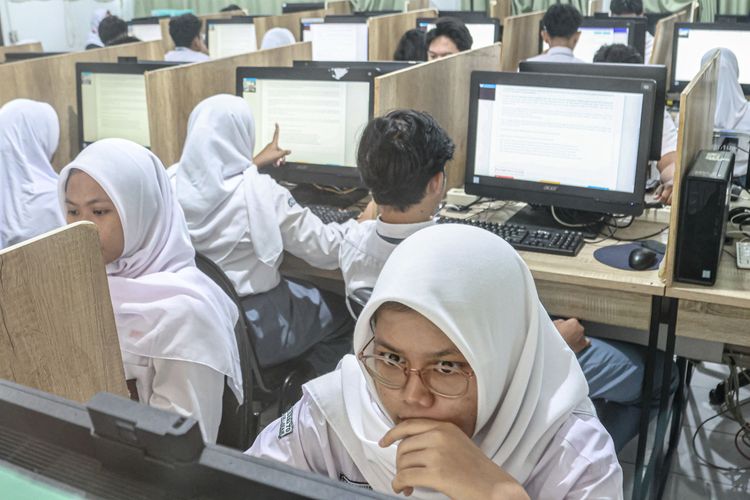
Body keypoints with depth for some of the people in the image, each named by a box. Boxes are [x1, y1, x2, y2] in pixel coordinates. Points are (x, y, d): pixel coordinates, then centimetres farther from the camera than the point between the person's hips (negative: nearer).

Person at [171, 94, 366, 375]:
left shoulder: (172, 182, -6)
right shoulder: (260, 193, -22)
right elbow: (326, 251, -14)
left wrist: (253, 163, 34)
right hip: (248, 330, -6)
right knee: (340, 312, 18)